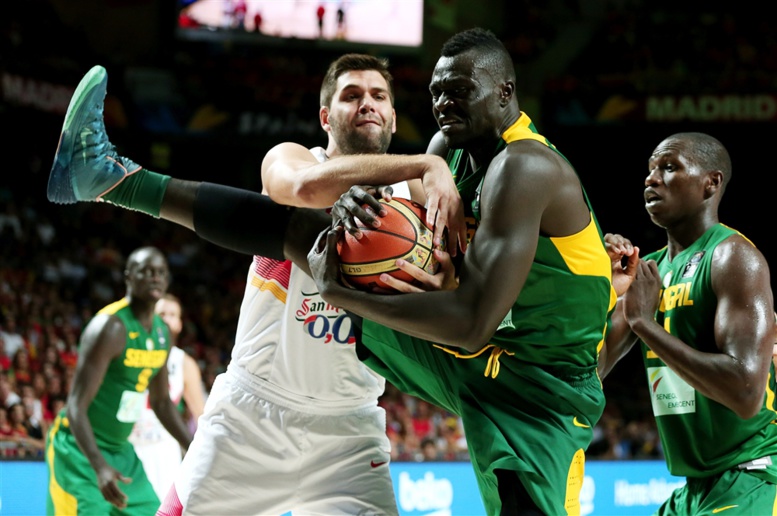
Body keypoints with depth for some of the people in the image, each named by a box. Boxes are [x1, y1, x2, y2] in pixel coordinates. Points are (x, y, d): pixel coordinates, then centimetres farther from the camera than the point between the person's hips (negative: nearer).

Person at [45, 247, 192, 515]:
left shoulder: (161, 332, 6)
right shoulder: (110, 327, -20)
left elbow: (162, 402, 20)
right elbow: (76, 405, -25)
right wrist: (99, 466, -37)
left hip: (120, 450, 9)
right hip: (80, 449, -9)